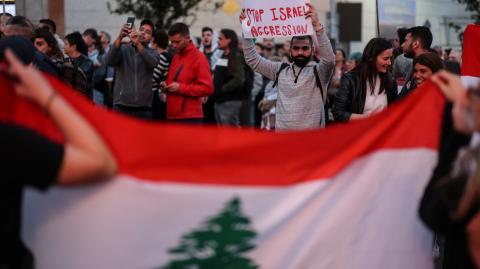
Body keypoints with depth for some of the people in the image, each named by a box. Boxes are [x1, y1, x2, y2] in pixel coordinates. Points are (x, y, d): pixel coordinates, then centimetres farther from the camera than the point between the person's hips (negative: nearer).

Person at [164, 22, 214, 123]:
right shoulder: (175, 57, 16)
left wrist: (181, 87, -17)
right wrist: (167, 86, 6)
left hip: (190, 118, -8)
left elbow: (207, 88, -14)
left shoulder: (199, 58, -8)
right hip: (173, 116, 8)